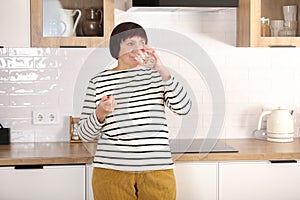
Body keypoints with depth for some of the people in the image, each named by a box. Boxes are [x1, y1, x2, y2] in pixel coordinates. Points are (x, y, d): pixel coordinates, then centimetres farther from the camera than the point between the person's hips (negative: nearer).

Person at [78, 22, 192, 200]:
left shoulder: (156, 75, 7)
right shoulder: (99, 82, 3)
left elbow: (184, 108, -8)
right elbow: (85, 135, 5)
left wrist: (161, 69, -14)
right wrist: (100, 113, -15)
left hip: (158, 170, 1)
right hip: (112, 171, -1)